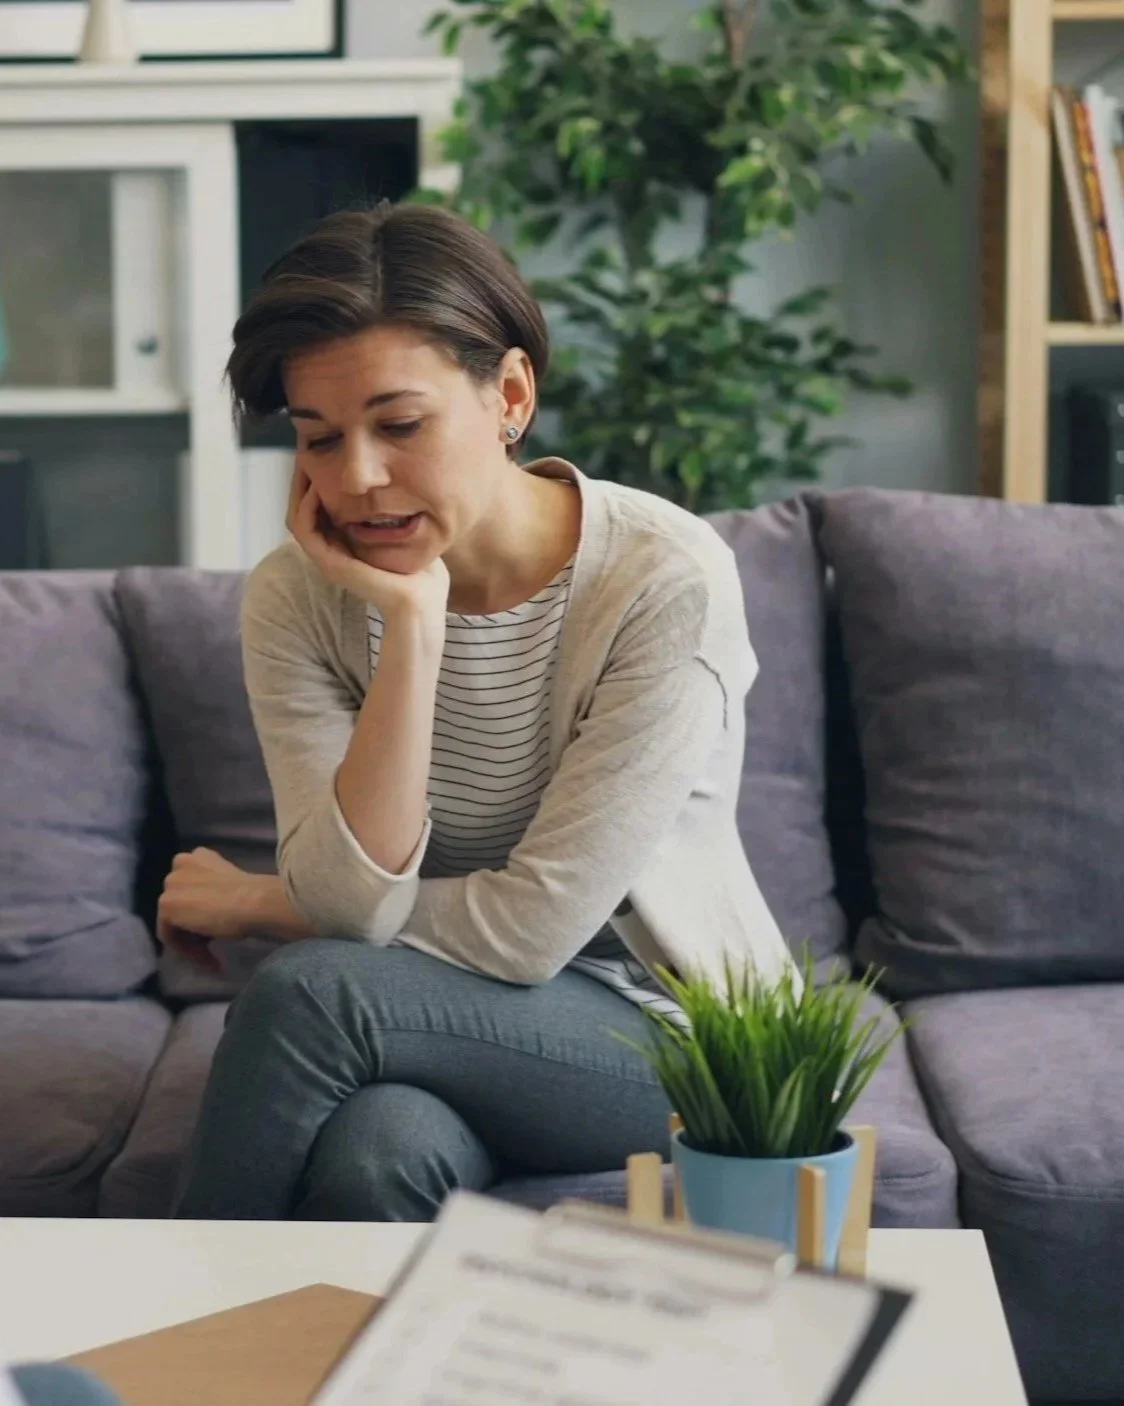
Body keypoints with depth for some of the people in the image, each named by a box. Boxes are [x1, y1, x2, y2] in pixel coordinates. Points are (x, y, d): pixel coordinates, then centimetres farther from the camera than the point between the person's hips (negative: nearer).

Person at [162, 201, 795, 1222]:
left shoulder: (669, 581, -20)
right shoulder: (297, 600, -8)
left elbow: (531, 928, -20)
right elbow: (354, 903, -19)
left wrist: (254, 904, -8)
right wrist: (412, 624, -25)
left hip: (680, 1033, -2)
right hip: (450, 1025, 3)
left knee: (309, 994, -28)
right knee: (379, 1149, -34)